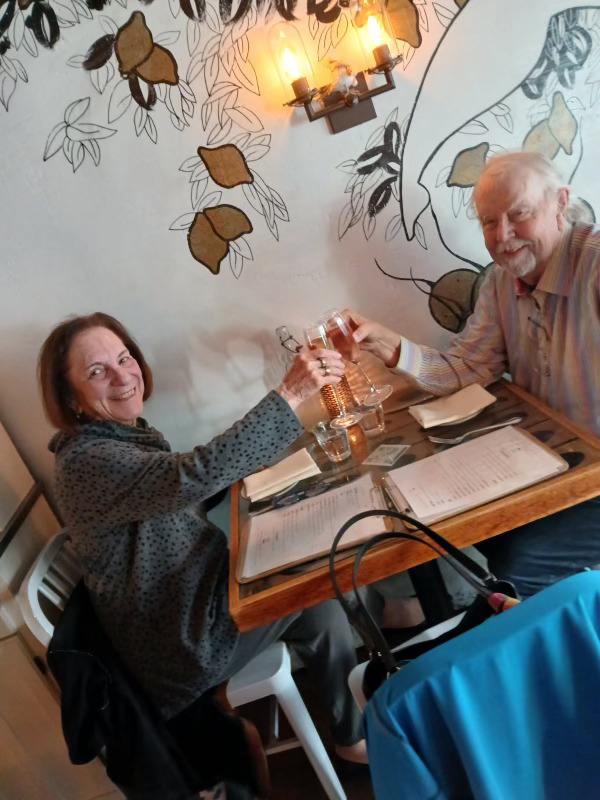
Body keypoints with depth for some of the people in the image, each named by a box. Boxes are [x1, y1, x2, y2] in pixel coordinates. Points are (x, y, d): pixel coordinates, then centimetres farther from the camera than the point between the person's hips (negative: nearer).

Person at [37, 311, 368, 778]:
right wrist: (290, 394, -44)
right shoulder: (86, 462, -27)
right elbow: (194, 476, -43)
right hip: (181, 639, -8)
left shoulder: (127, 433, 3)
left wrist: (232, 475, -3)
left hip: (191, 594, 8)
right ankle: (354, 736, 19)